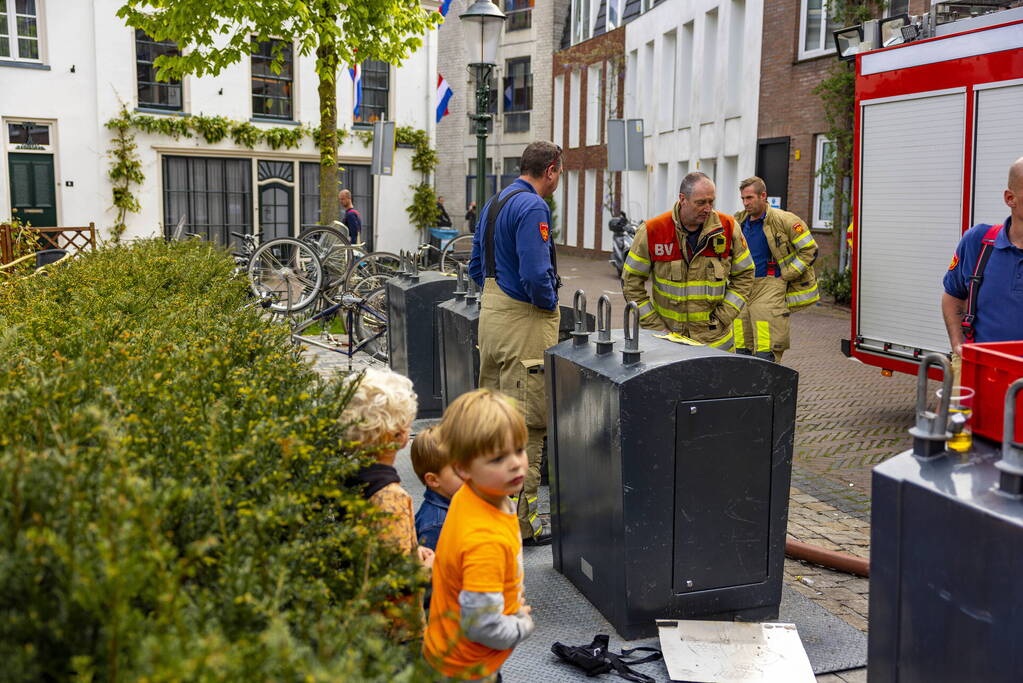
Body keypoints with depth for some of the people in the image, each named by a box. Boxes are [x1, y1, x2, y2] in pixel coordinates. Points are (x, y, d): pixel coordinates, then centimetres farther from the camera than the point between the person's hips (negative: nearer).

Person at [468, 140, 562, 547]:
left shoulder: (494, 204, 15)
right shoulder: (532, 207, -15)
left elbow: (476, 266, 20)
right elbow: (536, 273, -25)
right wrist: (551, 304, -8)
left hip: (492, 315, 10)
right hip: (525, 321, -10)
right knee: (526, 423, -5)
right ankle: (521, 522, 1)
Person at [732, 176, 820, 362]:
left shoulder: (783, 220, -6)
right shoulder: (739, 222, 12)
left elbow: (809, 250, -4)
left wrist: (785, 276, -8)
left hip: (770, 286, -6)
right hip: (743, 288, 6)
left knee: (765, 355, -11)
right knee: (741, 351, 7)